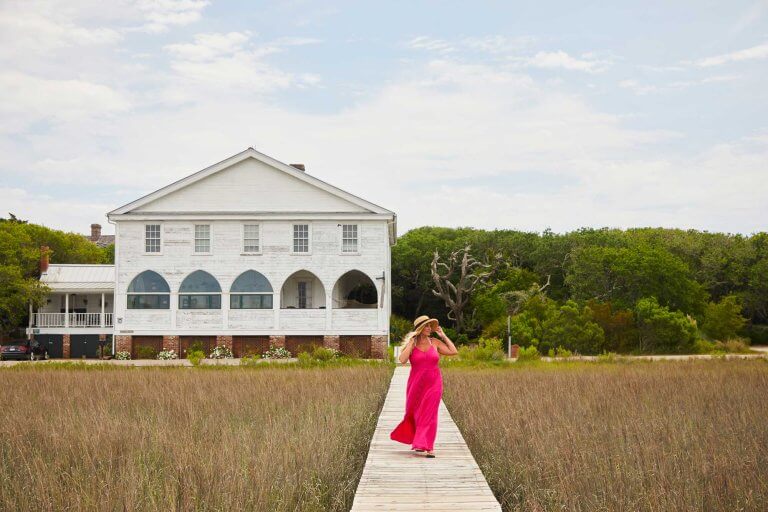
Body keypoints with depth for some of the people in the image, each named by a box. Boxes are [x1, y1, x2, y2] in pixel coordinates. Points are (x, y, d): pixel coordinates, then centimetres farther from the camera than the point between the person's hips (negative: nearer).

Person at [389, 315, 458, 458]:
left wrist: (443, 336, -1)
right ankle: (418, 442, 30)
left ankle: (428, 447, -5)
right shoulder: (411, 344, -3)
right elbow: (402, 359, -18)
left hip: (433, 384, 0)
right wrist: (412, 342, -16)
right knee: (415, 414, 10)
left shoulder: (435, 342, 2)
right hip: (416, 385, 0)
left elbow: (454, 351, -3)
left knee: (429, 415, -4)